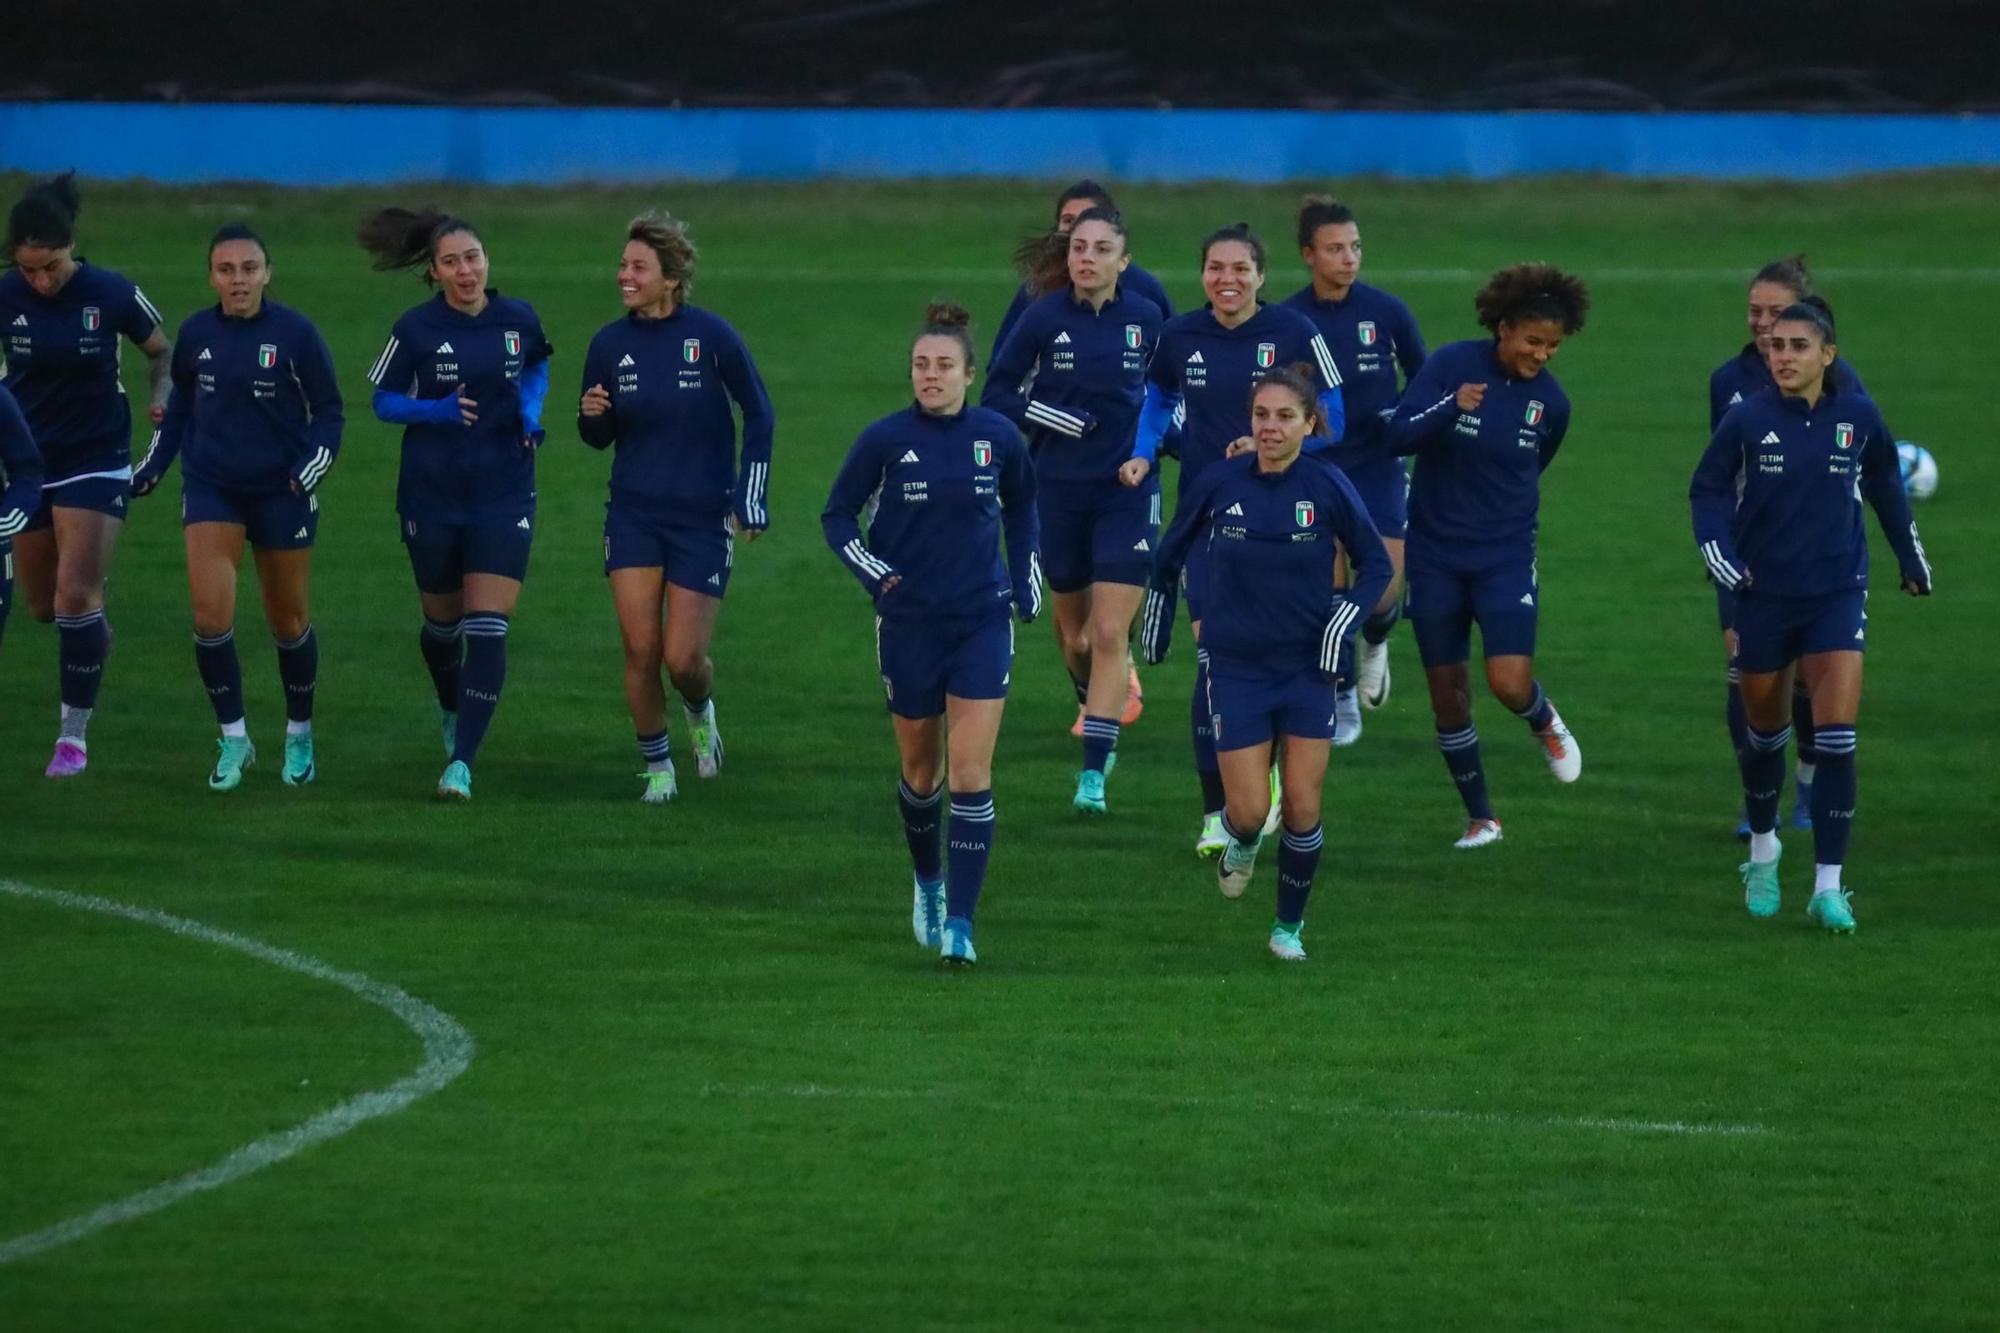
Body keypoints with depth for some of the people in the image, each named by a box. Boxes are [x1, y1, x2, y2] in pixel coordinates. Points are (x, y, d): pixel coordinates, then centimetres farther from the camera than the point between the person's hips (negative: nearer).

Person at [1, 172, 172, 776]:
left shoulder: (111, 294, -13)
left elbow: (162, 350, 4)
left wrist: (162, 396, -15)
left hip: (95, 461, -3)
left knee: (76, 597, -13)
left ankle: (74, 734, -3)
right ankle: (94, 635, 49)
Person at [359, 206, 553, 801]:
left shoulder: (518, 320, -2)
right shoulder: (417, 328, -9)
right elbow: (383, 401, -2)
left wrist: (531, 407, -3)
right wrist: (435, 410, -20)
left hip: (503, 494, 0)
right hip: (432, 494, 0)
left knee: (488, 628, -12)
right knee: (443, 620, 14)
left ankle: (462, 763, -12)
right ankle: (452, 710, 46)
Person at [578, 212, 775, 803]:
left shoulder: (712, 336, -10)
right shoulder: (610, 344, -2)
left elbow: (758, 415, 2)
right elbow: (599, 438, 9)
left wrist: (751, 501, -1)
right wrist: (593, 415, -15)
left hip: (702, 518, -2)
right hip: (634, 515, 2)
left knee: (684, 659, -4)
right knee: (641, 650, -6)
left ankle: (700, 712, 32)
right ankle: (657, 767, 13)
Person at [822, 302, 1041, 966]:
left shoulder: (998, 436, -2)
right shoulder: (885, 439, -7)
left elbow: (1020, 506, 17)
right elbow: (837, 515, 4)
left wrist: (1026, 583, 10)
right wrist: (875, 574, -10)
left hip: (982, 621, 0)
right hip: (909, 626, 0)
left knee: (971, 774, -9)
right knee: (922, 770, 12)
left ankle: (959, 922, -11)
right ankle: (928, 883, 39)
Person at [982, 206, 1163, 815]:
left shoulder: (1146, 318, -2)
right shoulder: (1044, 318, -6)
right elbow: (996, 395, -2)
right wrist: (1056, 420, -16)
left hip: (1127, 491, -1)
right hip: (1059, 490, 1)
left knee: (1109, 635, -10)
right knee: (1072, 630, 14)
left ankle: (1093, 774, -8)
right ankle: (1097, 719, 45)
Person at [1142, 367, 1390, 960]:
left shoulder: (1328, 488, -10)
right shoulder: (1219, 484, -8)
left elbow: (1376, 566, 2)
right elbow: (1171, 550, 11)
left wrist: (1343, 620, -11)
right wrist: (1158, 608, 17)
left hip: (1307, 668, 0)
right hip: (1237, 669, 0)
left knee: (1303, 809, 0)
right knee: (1249, 811, -5)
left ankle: (1289, 927, 20)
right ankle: (1241, 845, 33)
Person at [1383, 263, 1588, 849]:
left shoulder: (1551, 402, -5)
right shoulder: (1453, 365, -12)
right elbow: (1397, 436, -19)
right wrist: (1452, 406, -34)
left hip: (1506, 558, 0)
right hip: (1435, 554, 0)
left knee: (1510, 683, -17)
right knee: (1446, 691, 4)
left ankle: (1545, 724, 20)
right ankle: (1481, 818, 20)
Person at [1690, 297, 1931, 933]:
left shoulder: (1858, 417, -6)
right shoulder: (1747, 420, -11)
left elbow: (1885, 486, 12)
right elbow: (1707, 490, 1)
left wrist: (1912, 558, 20)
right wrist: (1719, 554, -14)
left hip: (1838, 594, 0)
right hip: (1764, 594, 0)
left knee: (1836, 736, -13)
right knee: (1765, 729, 15)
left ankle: (1828, 887, -9)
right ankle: (1763, 853, 41)